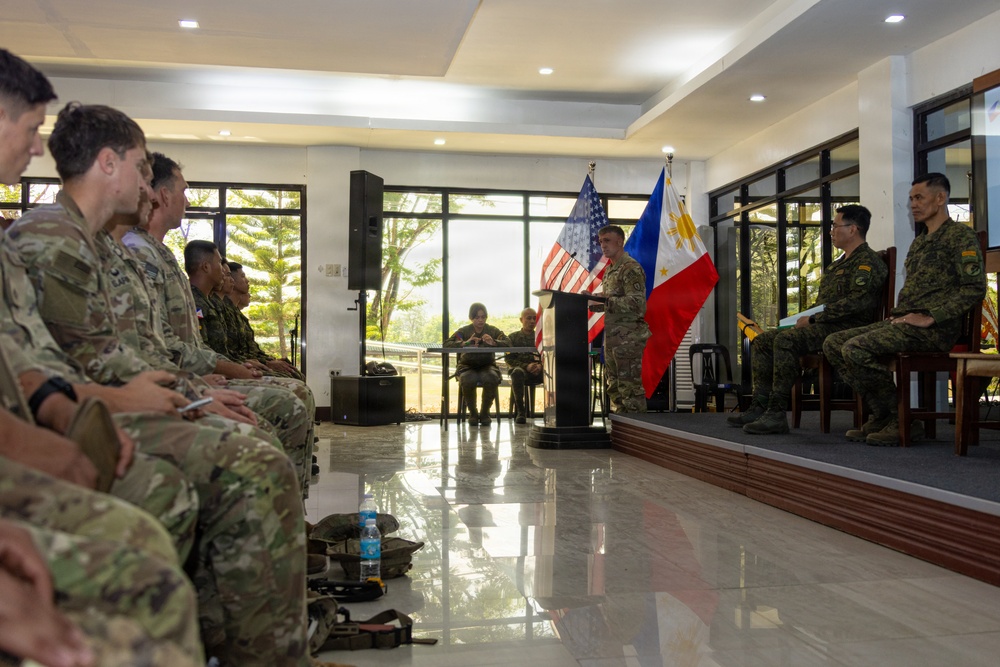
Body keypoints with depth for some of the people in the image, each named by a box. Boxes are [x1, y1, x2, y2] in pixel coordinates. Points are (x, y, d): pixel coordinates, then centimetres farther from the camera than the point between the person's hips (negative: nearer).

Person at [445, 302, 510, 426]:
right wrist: (465, 343, -27)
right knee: (467, 381, -35)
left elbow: (508, 343, -10)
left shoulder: (493, 330, 5)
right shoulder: (464, 331, 3)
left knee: (491, 379, -34)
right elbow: (446, 344, -10)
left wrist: (493, 342, -30)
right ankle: (472, 413, -8)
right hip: (467, 366, -1)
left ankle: (484, 413, -9)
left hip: (487, 365, 1)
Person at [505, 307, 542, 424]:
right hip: (520, 367, -1)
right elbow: (509, 359, 3)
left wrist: (540, 365, -12)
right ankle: (520, 411, -33)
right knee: (517, 372, -40)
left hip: (538, 371, 1)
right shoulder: (513, 337, 14)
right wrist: (526, 366, -13)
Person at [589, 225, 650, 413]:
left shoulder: (631, 269, -10)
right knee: (613, 385, 13)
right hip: (612, 337, 10)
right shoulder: (610, 270, 19)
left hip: (628, 338, -10)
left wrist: (605, 301, -24)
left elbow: (636, 302, -19)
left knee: (630, 385, -8)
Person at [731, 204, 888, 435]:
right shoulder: (838, 264, 26)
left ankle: (776, 414, -33)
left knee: (786, 340, -32)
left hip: (846, 329, -10)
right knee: (762, 342, 0)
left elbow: (857, 301, -20)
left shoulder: (867, 262, -6)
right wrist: (805, 319, 9)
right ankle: (760, 407, -7)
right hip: (823, 327, 10)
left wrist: (813, 319, -18)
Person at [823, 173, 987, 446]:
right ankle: (881, 414, -1)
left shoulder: (960, 235, -3)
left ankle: (902, 420, -14)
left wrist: (931, 317, -18)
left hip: (934, 329, -9)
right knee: (833, 343, -3)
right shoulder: (918, 242, 25)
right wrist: (898, 313, 11)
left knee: (856, 349, -27)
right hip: (902, 322, 9)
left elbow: (975, 288, -14)